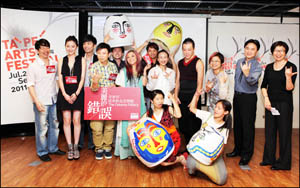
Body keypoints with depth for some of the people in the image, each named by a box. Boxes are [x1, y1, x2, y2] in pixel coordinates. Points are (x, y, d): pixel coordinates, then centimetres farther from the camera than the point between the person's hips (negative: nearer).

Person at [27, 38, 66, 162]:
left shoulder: (54, 64, 9)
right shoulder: (33, 66, -3)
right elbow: (30, 86, -6)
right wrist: (37, 101, -14)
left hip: (54, 100, 5)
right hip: (41, 102, -5)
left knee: (54, 125, 13)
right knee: (42, 128, 0)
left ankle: (53, 148, 28)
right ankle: (42, 152, 14)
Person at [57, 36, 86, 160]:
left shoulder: (81, 60, 4)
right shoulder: (61, 61, 9)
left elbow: (82, 78, -1)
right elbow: (60, 79, 4)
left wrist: (76, 93, -11)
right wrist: (65, 94, -8)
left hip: (77, 93, -1)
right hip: (64, 94, 2)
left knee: (76, 120, 0)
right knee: (66, 121, 2)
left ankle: (76, 147, 10)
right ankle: (70, 148, 10)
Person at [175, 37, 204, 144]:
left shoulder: (198, 62, -5)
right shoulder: (180, 63, 14)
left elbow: (199, 82, -10)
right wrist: (176, 95, 8)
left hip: (193, 96, -6)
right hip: (181, 97, 6)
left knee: (193, 126, -4)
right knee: (182, 125, 10)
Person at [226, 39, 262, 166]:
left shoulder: (257, 66, -12)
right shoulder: (239, 62, 7)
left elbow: (252, 81, -29)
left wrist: (247, 73, -48)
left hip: (249, 98, -6)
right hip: (237, 96, 6)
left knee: (248, 126, -1)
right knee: (237, 124, 15)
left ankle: (247, 154, 12)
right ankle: (238, 149, 31)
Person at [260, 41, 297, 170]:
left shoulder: (291, 67, -6)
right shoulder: (269, 67, 8)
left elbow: (289, 88, -11)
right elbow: (264, 86, 11)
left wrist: (288, 76, -29)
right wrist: (266, 99, -2)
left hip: (284, 104, -5)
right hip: (270, 103, 5)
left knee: (284, 132, 2)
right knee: (269, 131, 12)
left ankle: (283, 163, 14)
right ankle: (269, 158, 26)